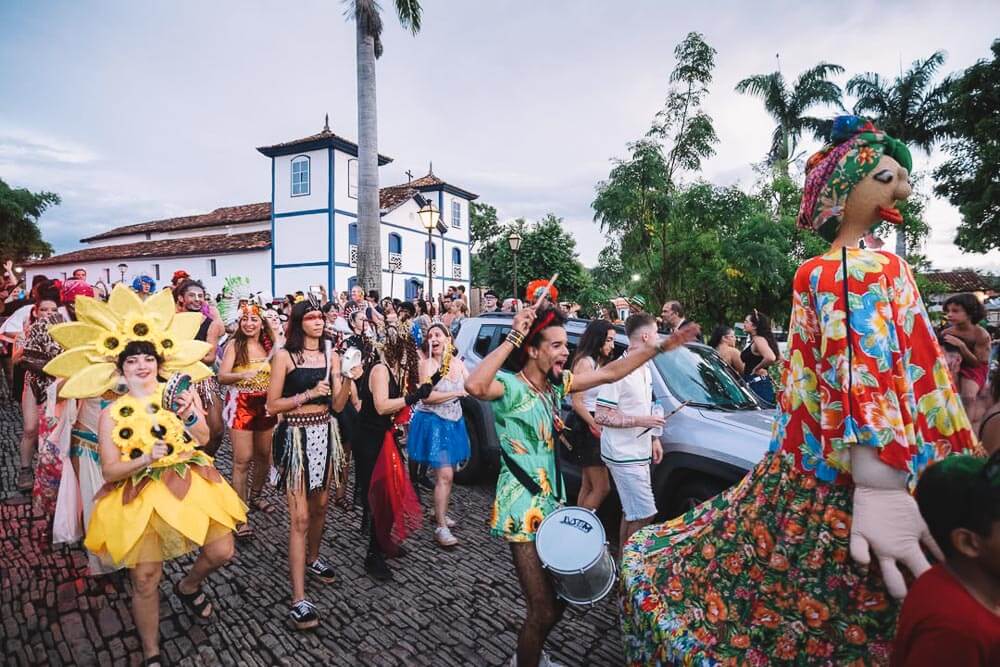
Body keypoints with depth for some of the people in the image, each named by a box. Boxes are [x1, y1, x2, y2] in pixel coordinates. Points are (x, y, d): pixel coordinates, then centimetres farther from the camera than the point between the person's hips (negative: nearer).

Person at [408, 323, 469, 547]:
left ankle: (440, 511, 35)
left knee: (446, 472, 15)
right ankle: (441, 528, -1)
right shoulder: (427, 363, -12)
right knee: (445, 475, -9)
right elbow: (427, 396, -20)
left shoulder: (457, 363, 4)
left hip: (454, 421, 6)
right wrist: (457, 393, -16)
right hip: (433, 422, -6)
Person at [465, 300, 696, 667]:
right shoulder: (510, 386, -19)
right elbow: (474, 386, -42)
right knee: (543, 611, 0)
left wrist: (659, 347, 5)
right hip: (523, 511, -8)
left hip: (553, 504, 8)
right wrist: (513, 337, -37)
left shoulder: (556, 383, 4)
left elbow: (609, 372, 7)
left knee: (559, 598, 23)